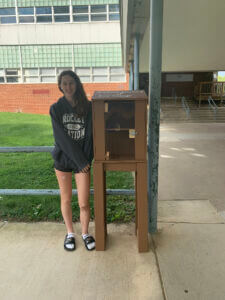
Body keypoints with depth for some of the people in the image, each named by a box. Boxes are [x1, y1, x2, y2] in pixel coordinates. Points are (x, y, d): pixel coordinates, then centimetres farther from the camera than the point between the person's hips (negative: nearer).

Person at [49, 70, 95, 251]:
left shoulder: (88, 107, -3)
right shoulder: (56, 108, -4)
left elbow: (90, 134, -5)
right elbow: (62, 138, -11)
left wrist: (86, 159, -12)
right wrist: (80, 161, -14)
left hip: (83, 159, 0)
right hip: (63, 158, 1)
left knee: (84, 203, 2)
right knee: (66, 199, 14)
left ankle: (85, 233, 28)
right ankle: (70, 233, 35)